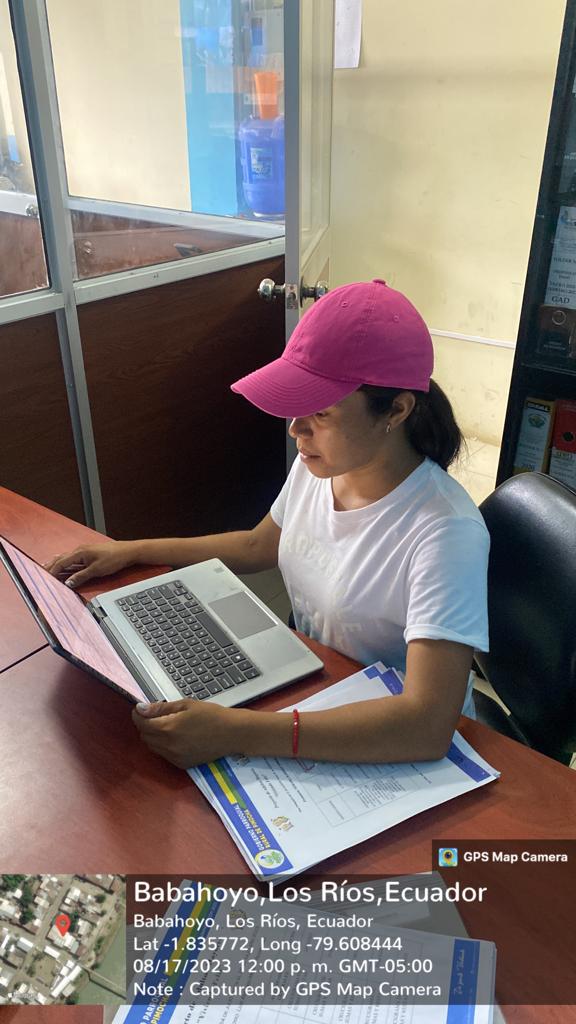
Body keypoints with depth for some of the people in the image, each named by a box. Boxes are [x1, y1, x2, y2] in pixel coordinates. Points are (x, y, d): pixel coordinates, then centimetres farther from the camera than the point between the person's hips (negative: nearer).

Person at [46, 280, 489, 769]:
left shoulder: (445, 531, -30)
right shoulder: (317, 464, -8)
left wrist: (236, 733, -43)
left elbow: (428, 725, -37)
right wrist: (130, 551, 9)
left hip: (392, 745, -6)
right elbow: (257, 547, 12)